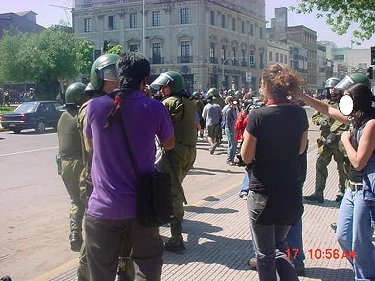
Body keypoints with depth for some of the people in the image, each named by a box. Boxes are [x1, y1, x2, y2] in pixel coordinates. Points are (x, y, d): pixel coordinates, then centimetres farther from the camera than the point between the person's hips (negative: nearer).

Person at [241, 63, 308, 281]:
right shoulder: (300, 114, -2)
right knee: (280, 245, 24)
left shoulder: (259, 116, -17)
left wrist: (247, 136, 5)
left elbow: (246, 157, -11)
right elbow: (301, 149, 10)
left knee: (265, 253, 12)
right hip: (291, 192, 5)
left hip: (263, 193, -5)